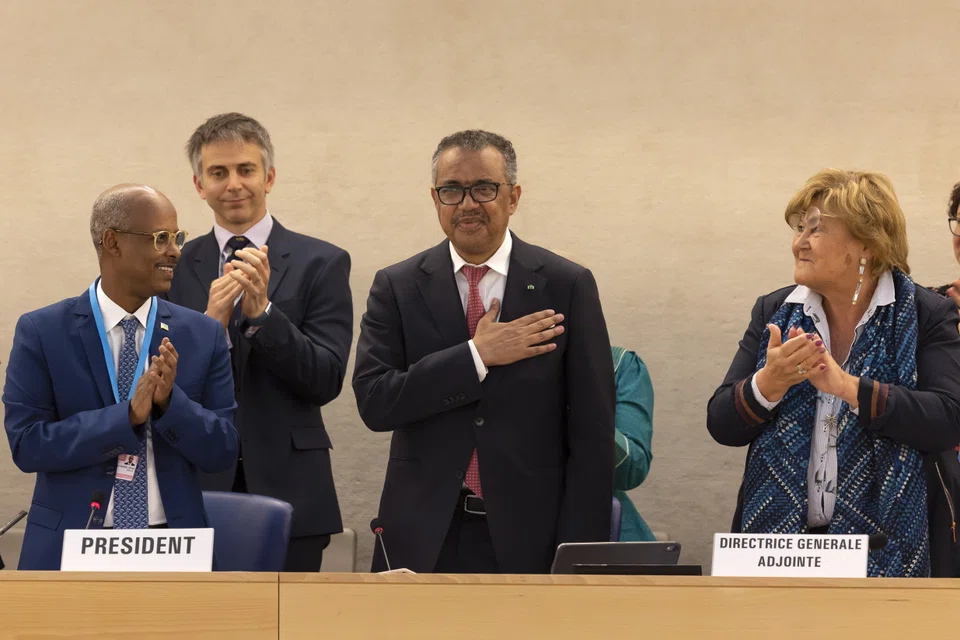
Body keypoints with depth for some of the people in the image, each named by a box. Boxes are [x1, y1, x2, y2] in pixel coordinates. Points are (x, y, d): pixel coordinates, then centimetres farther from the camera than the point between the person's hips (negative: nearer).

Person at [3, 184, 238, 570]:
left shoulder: (202, 335, 1)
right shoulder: (41, 332, -4)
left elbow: (222, 451, -1)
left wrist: (169, 401, -18)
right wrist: (127, 416, -21)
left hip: (172, 547, 2)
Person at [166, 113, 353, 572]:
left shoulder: (321, 263, 1)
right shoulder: (174, 267, 7)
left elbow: (326, 382, -5)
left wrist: (263, 312, -18)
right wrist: (209, 323, -16)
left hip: (287, 490, -1)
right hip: (196, 489, 1)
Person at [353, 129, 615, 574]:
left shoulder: (567, 286, 0)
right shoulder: (398, 287, 3)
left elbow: (592, 432, -1)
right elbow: (373, 402, -8)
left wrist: (579, 554, -7)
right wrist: (476, 356, -15)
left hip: (529, 537, -1)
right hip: (424, 539, 1)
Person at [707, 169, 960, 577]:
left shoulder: (926, 316, -4)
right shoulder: (774, 311, 5)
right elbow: (721, 425, 1)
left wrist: (848, 387, -26)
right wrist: (770, 383, -19)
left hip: (890, 547, -3)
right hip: (781, 541, 3)